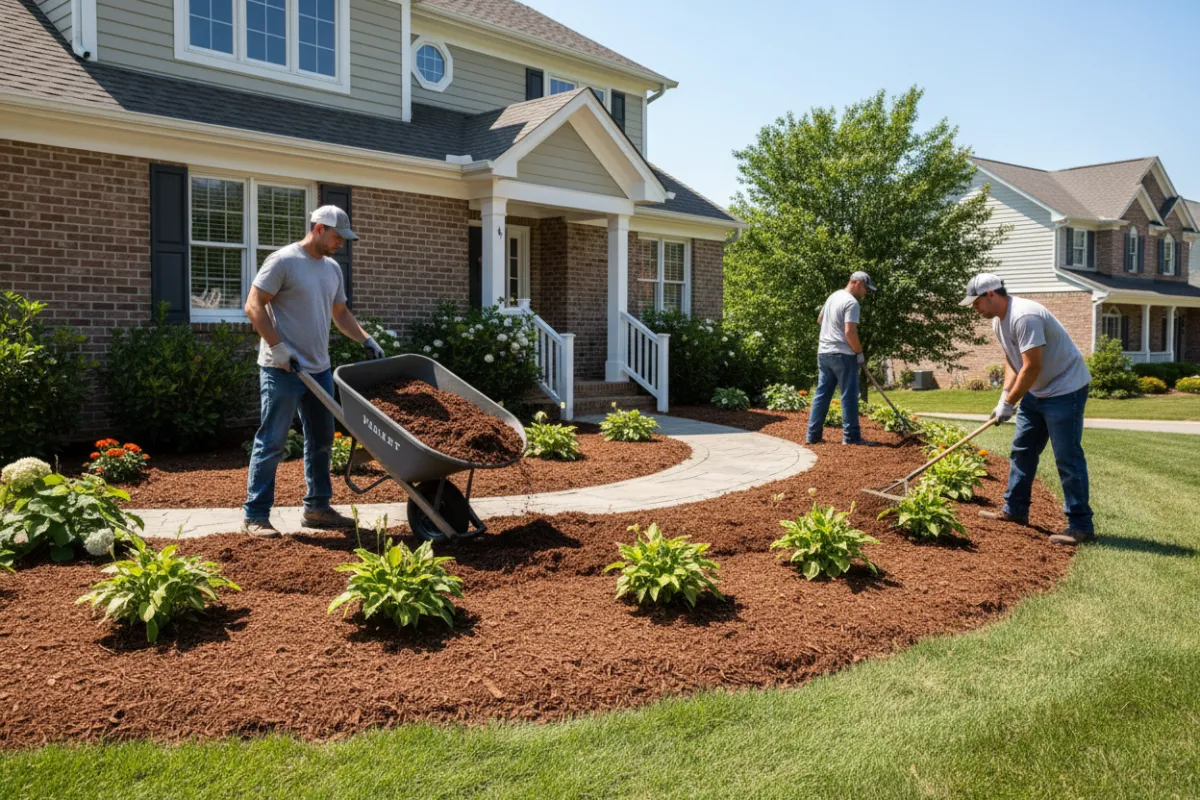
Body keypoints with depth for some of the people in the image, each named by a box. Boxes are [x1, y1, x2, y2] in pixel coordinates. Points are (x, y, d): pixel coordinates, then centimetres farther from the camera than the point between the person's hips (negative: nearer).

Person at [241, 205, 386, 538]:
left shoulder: (332, 269, 14)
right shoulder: (283, 261, -10)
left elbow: (340, 313, 23)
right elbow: (254, 305, -13)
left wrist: (366, 339, 9)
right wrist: (278, 347, -20)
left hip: (319, 369, 8)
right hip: (283, 370, -8)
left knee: (321, 441, 13)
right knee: (272, 442, -4)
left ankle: (317, 508, 25)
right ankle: (255, 516, 4)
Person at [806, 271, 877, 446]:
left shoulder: (833, 296, 15)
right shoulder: (851, 302, -13)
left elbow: (820, 319, 30)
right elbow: (850, 332, -20)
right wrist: (860, 352, -10)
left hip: (824, 353, 8)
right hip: (842, 354, -8)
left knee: (822, 394, 9)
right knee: (849, 396, -2)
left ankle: (813, 435, 9)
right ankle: (851, 436, -1)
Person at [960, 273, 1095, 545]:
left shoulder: (1024, 316, -26)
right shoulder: (998, 321, 7)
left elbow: (1031, 367, -27)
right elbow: (1011, 361, 12)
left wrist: (1009, 403, -20)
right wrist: (1005, 396, -1)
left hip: (1065, 389, -10)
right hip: (1036, 391, 10)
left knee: (1068, 458, -8)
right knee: (1022, 450, 14)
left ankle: (1081, 525, -3)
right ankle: (1015, 510, 24)